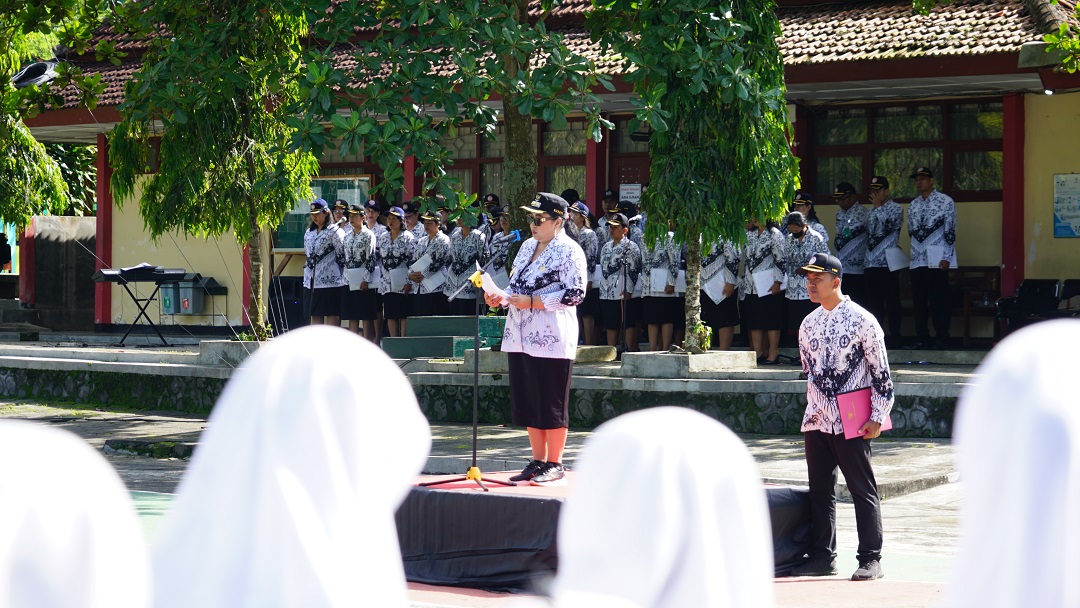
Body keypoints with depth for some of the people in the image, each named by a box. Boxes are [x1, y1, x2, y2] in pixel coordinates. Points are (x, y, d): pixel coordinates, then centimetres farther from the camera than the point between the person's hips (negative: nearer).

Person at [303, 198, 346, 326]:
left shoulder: (334, 231, -6)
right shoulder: (309, 233, 17)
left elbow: (341, 255, -8)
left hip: (330, 280, -7)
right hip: (312, 280, 7)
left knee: (332, 315, -5)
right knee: (315, 315, 8)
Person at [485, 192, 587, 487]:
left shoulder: (569, 251, -8)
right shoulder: (527, 246, 16)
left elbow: (575, 294, -15)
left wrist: (531, 302, -18)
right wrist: (500, 298, 2)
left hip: (552, 338, -8)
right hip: (520, 337, 8)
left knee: (551, 404, -2)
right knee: (528, 403, 10)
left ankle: (554, 465, 5)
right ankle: (538, 461, 18)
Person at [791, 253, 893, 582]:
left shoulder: (862, 320, -6)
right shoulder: (808, 325, 12)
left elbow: (881, 372, -6)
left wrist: (878, 416, -10)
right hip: (816, 420, 6)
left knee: (863, 491, -1)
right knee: (820, 490, 9)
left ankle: (871, 559, 3)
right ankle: (823, 556, 16)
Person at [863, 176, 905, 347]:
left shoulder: (896, 208, -2)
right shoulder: (871, 211, 17)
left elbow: (887, 227, -17)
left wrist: (878, 206, -10)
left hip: (888, 263, -6)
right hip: (871, 262, 7)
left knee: (891, 301, -4)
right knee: (873, 302, 7)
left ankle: (894, 336, -1)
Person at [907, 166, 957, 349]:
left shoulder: (945, 202, -3)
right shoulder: (912, 205, 15)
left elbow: (950, 231, -7)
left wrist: (946, 258, -12)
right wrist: (916, 252, 14)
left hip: (937, 260, -6)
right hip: (917, 259, 6)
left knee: (939, 301, -5)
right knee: (919, 301, 5)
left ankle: (942, 339, -2)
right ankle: (922, 339, 10)